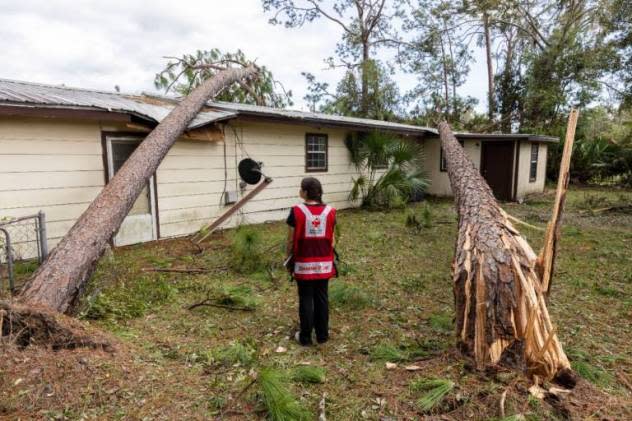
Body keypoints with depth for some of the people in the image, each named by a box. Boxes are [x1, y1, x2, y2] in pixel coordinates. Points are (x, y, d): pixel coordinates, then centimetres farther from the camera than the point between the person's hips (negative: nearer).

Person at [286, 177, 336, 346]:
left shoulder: (297, 211, -12)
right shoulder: (329, 211, -3)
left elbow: (291, 239, -7)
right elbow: (331, 239, 4)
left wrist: (288, 257, 8)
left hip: (304, 263, -2)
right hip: (324, 263, 3)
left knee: (306, 300, 8)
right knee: (322, 298, 13)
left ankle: (305, 337, 19)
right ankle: (322, 335, 24)